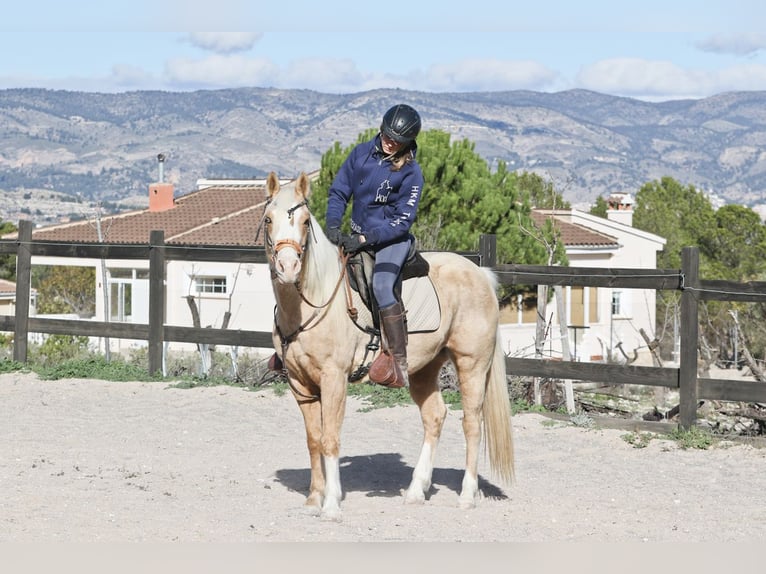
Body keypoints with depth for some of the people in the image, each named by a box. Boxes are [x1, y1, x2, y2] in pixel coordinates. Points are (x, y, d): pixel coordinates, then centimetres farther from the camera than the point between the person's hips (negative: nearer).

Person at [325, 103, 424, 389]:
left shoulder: (410, 172, -10)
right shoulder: (362, 153, 3)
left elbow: (402, 221, -13)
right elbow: (338, 191, 6)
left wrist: (364, 239, -22)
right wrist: (332, 224, -12)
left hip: (392, 238, -6)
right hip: (358, 235, 6)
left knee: (381, 285, -31)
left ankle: (398, 362, -31)